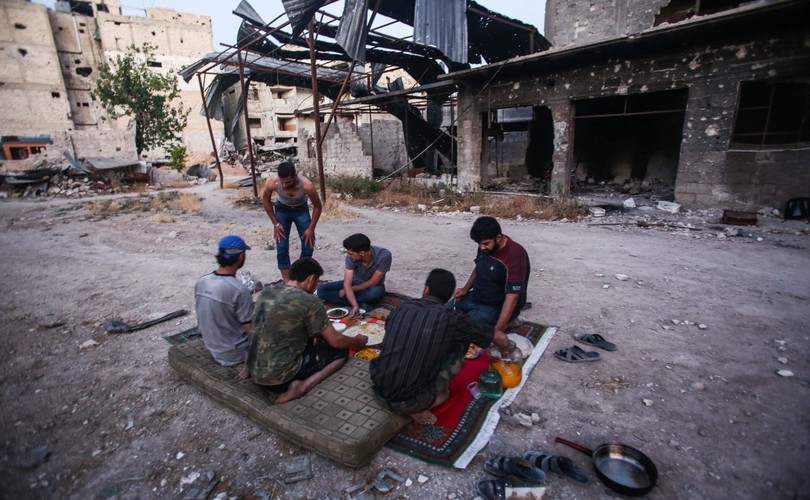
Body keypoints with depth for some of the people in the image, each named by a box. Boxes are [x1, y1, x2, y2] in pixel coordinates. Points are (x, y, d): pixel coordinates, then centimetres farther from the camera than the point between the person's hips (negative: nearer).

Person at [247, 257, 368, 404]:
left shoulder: (266, 292, 5)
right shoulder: (309, 302, -17)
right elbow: (336, 341, -7)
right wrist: (357, 341, 14)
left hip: (254, 370, 8)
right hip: (279, 375, -7)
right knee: (341, 351, 7)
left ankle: (281, 385, 6)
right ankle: (298, 387, -10)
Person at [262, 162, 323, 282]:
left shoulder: (307, 185, -37)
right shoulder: (272, 183, -33)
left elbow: (317, 206, -18)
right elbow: (266, 200, -10)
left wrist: (311, 228, -15)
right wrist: (275, 223, -10)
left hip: (301, 210, 0)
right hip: (282, 210, 0)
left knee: (308, 246, -2)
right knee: (282, 248, -5)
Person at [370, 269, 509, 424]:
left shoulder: (402, 308, 4)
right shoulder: (452, 318, -7)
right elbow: (501, 339, 5)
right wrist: (505, 345, 30)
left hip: (380, 392, 4)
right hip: (410, 401, -4)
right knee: (460, 343, 8)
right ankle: (419, 407, 10)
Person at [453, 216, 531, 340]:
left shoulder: (514, 256, -29)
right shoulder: (485, 246, -5)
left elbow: (511, 298, -30)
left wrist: (497, 331, -33)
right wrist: (466, 289, 0)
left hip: (498, 306, -8)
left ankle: (506, 322, 0)